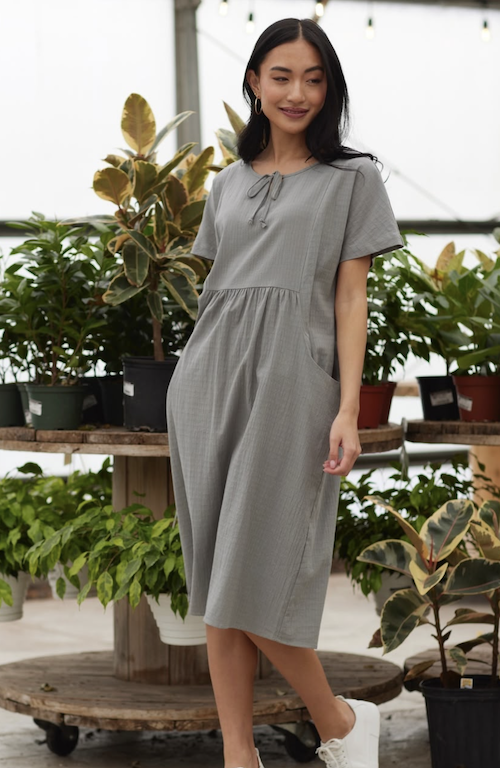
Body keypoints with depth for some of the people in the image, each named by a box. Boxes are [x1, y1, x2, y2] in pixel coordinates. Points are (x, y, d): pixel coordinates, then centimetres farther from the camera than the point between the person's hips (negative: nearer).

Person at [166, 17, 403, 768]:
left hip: (288, 382, -5)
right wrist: (200, 389, 11)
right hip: (209, 380, 5)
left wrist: (349, 409, -8)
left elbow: (351, 297, 1)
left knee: (255, 580, -9)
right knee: (215, 579, 2)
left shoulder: (352, 178, 6)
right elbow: (215, 285, 17)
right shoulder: (229, 183, 17)